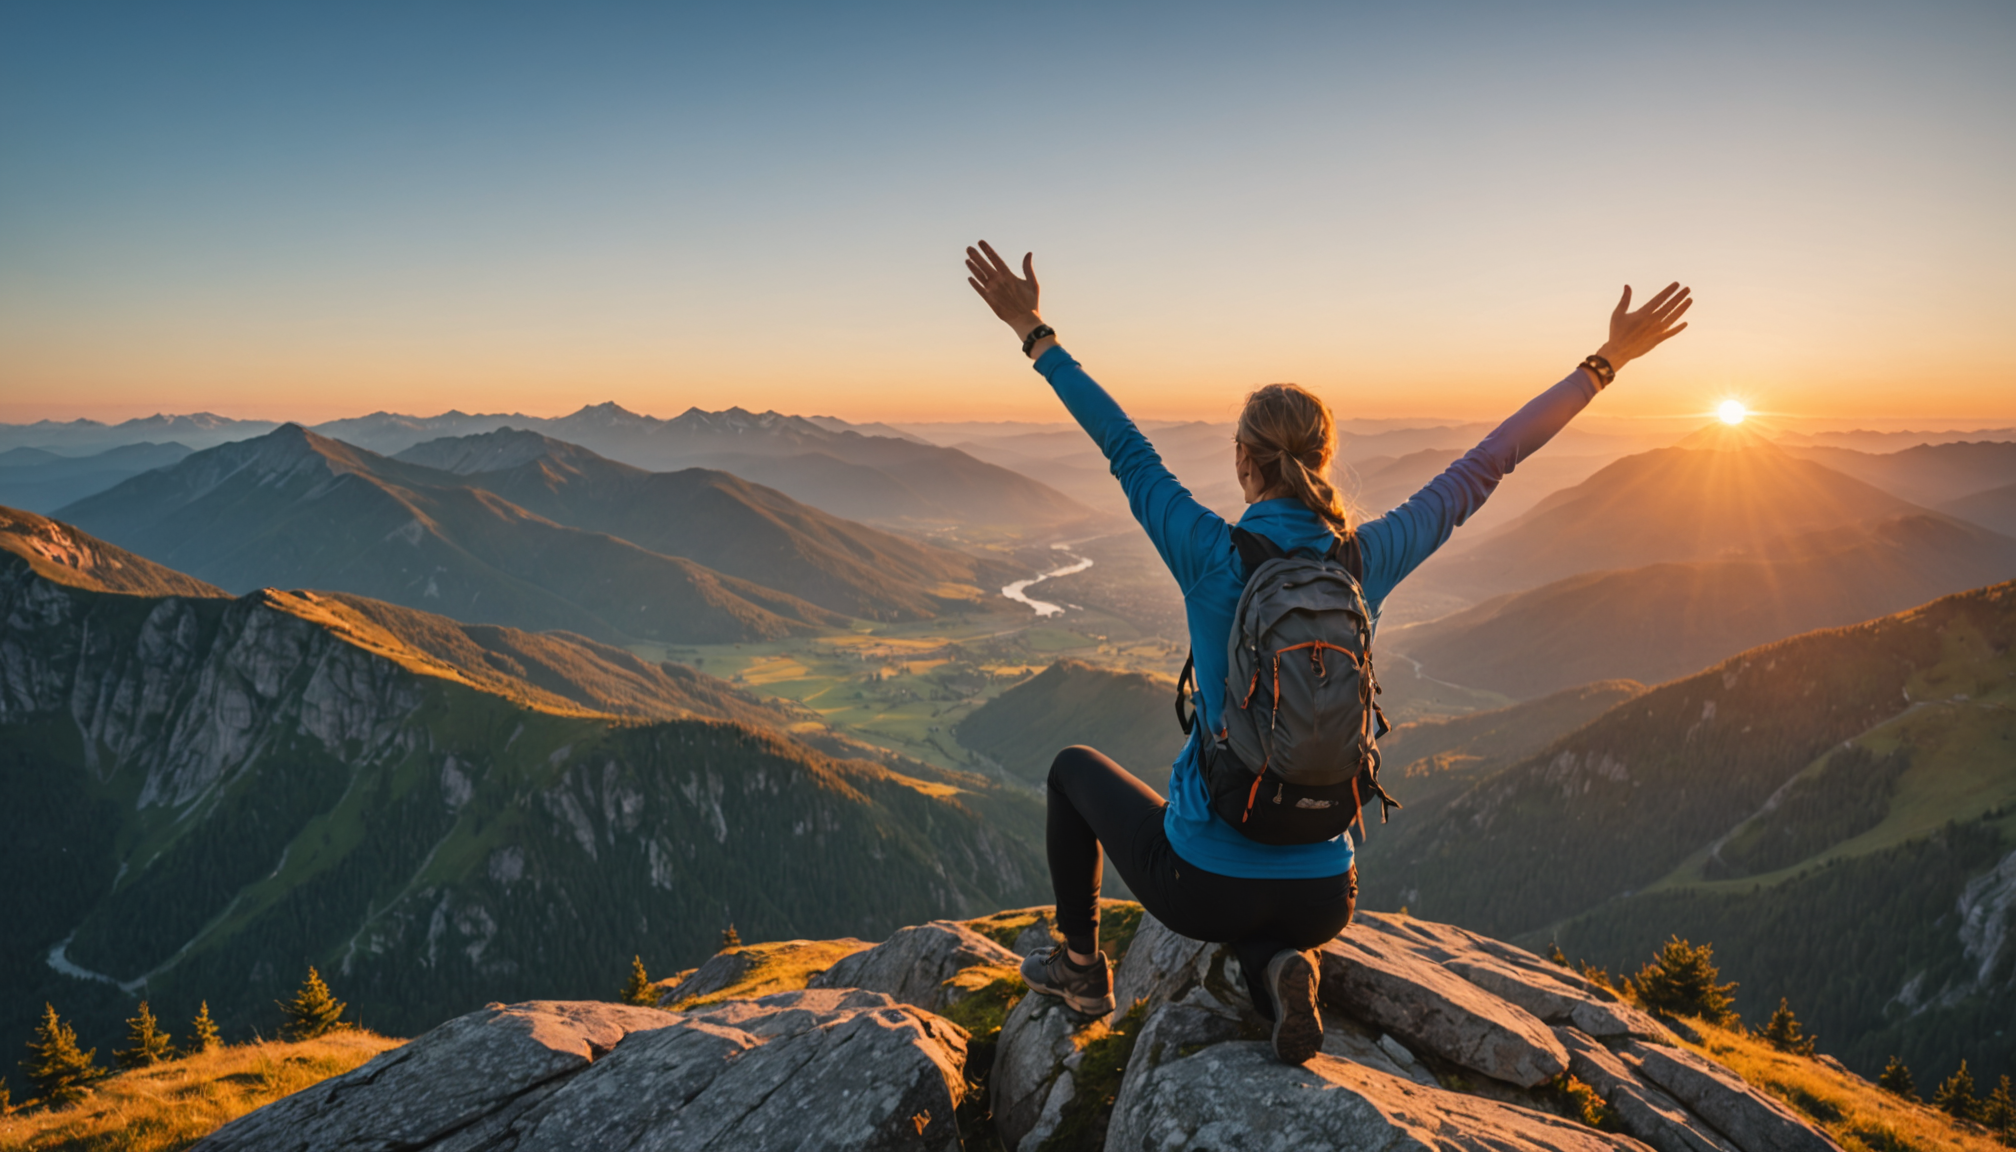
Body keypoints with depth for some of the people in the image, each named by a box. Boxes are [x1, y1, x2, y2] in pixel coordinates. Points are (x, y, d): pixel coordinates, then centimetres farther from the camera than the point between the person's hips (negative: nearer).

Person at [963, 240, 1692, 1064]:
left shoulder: (1213, 558, -17)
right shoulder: (1369, 560, -7)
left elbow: (1124, 448, -6)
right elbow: (1487, 464, 3)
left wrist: (1035, 333, 5)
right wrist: (1606, 362, 14)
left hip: (1205, 884, -3)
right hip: (1322, 896, 4)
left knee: (1075, 768, 26)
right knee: (1255, 923, 41)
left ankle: (1081, 966, 34)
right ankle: (1278, 971, 5)